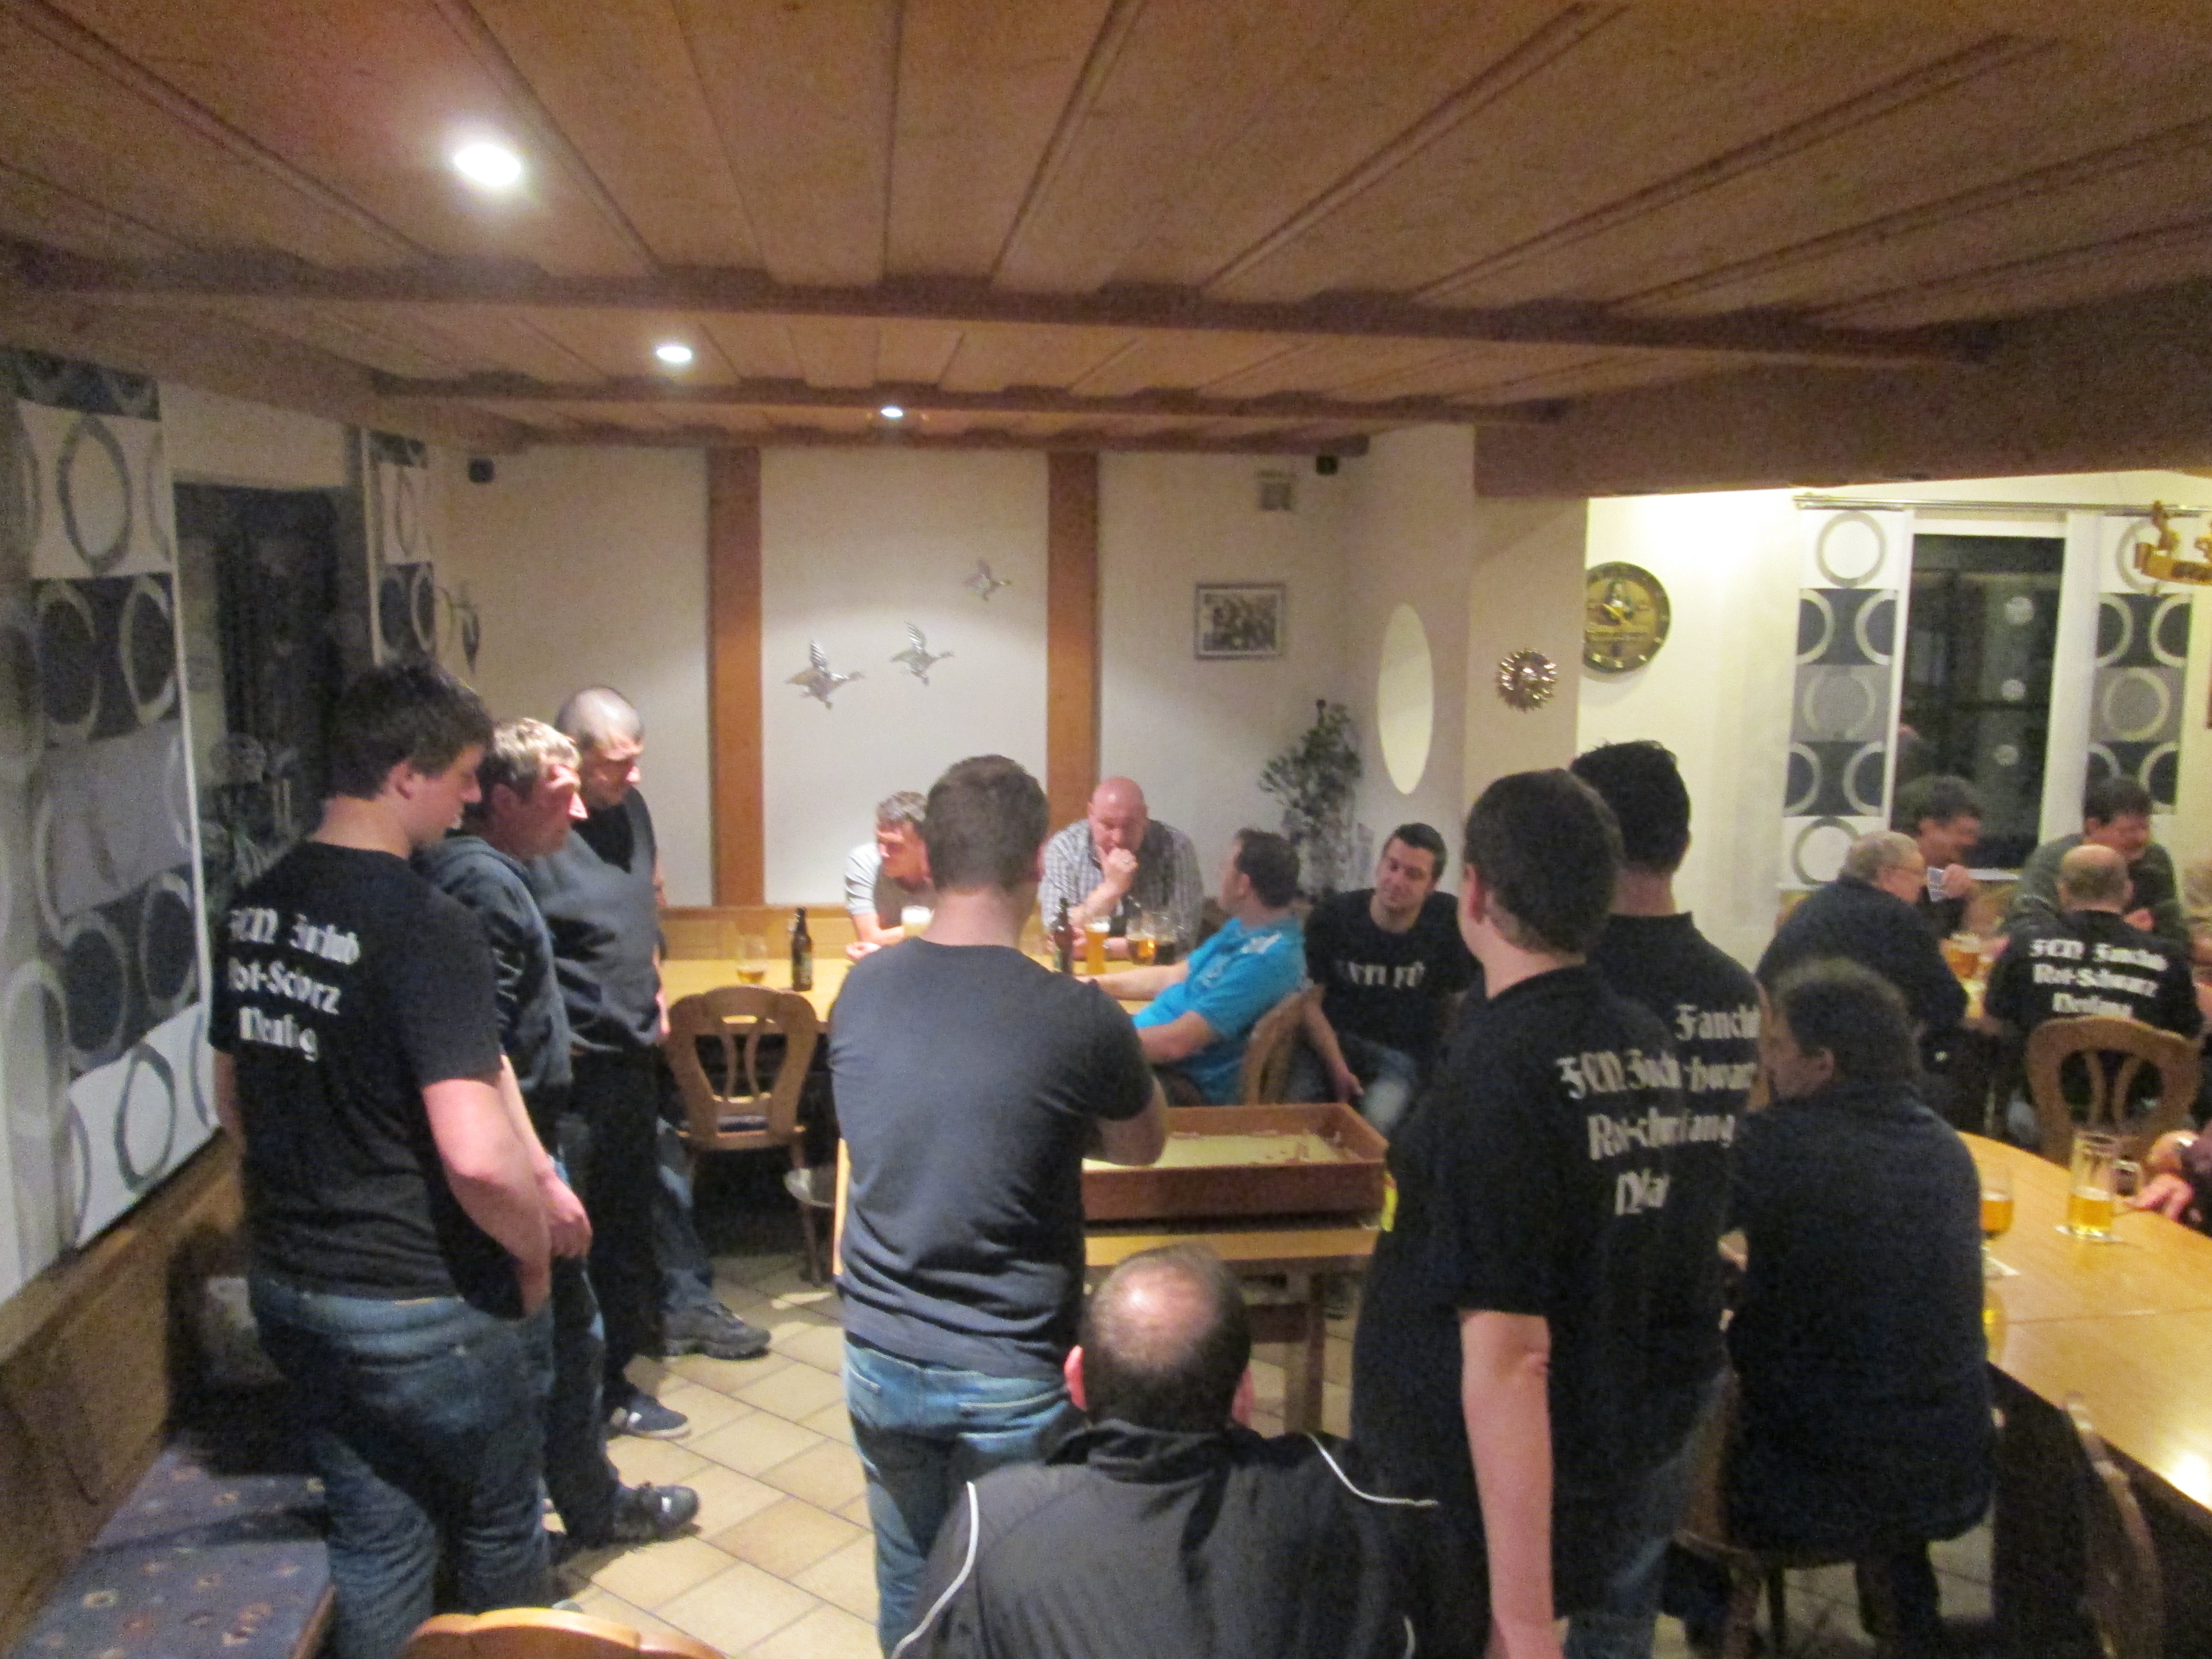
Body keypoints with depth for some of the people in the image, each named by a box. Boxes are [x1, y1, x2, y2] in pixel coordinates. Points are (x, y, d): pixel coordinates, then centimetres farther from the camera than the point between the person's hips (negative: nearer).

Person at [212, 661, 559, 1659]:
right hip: (427, 1308, -7)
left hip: (290, 1287, 7)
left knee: (373, 1547, 21)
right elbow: (476, 1155, -30)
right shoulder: (425, 928, -24)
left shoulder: (255, 910, 2)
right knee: (497, 1536, 17)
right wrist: (535, 1247, -12)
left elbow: (234, 1105, 14)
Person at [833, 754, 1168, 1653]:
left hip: (879, 1358, 4)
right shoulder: (1075, 1016, -21)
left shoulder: (860, 989, -8)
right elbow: (1143, 1143, -1)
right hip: (1010, 1377, -4)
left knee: (905, 1585, 22)